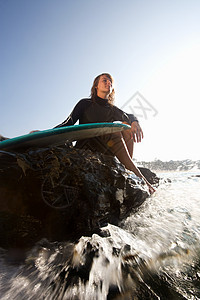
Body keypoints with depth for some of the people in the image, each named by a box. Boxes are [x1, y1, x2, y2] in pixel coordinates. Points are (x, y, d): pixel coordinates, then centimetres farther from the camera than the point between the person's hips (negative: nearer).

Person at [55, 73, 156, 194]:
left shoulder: (112, 109, 16)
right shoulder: (85, 103, 4)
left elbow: (129, 116, -3)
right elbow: (69, 123, -4)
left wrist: (135, 122, -28)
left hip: (104, 150, 5)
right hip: (85, 146, -4)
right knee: (114, 132, -28)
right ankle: (139, 177, -28)